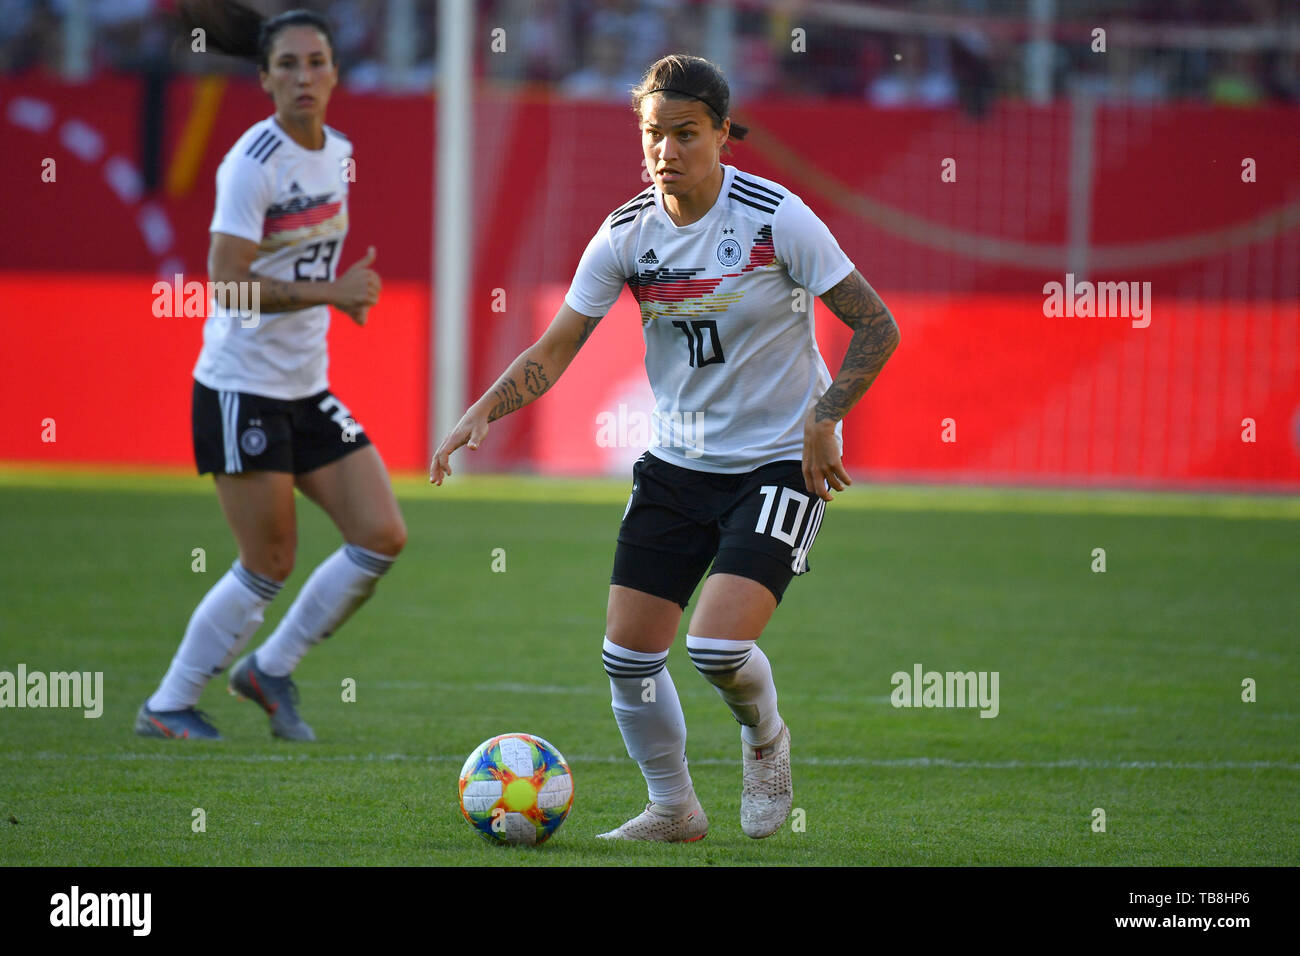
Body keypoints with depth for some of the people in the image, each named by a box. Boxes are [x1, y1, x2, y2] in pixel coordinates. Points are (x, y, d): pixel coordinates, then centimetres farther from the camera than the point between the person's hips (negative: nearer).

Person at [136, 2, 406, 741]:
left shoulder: (338, 153, 7)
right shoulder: (253, 164, -16)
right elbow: (228, 283, -25)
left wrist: (342, 294, 10)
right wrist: (330, 292, -28)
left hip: (308, 389, 8)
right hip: (241, 388, -8)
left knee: (383, 538, 0)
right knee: (270, 567, -4)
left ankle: (271, 668, 17)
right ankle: (168, 707, 11)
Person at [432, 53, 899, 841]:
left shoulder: (777, 219, -15)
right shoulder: (627, 233, -3)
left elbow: (876, 327, -11)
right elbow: (556, 349, 1)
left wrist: (821, 421, -22)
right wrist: (479, 415, -15)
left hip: (779, 461, -5)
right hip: (677, 463, 5)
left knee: (719, 645, -20)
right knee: (629, 652, 0)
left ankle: (765, 739, 15)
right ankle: (673, 809, 23)